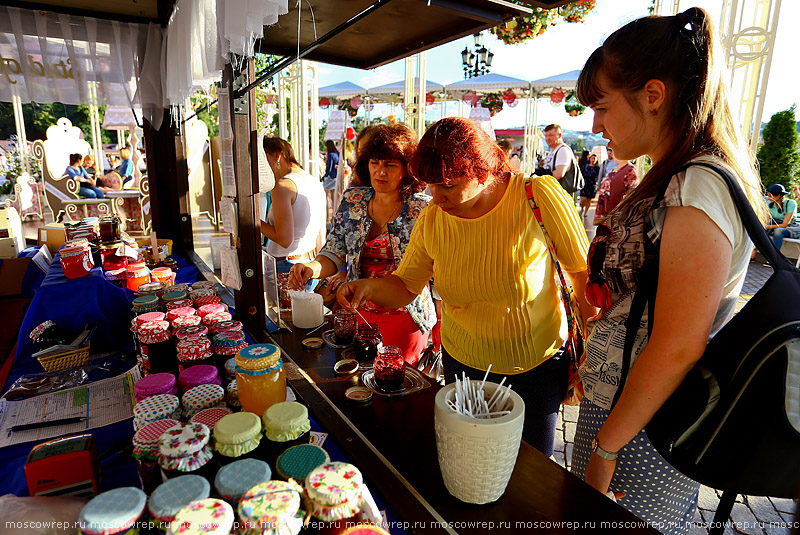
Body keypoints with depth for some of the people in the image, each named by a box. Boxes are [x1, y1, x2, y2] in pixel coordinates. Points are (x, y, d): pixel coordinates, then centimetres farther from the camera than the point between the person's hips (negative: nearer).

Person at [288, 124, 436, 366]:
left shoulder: (422, 208, -11)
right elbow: (334, 253, -2)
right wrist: (311, 269, -24)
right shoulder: (352, 201, 0)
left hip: (404, 317, -3)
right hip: (358, 312, 3)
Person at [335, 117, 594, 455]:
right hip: (463, 365, 2)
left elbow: (582, 271, -10)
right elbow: (405, 287, -2)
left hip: (538, 365, -2)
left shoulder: (540, 196, -20)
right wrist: (371, 286, -24)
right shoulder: (432, 218, -12)